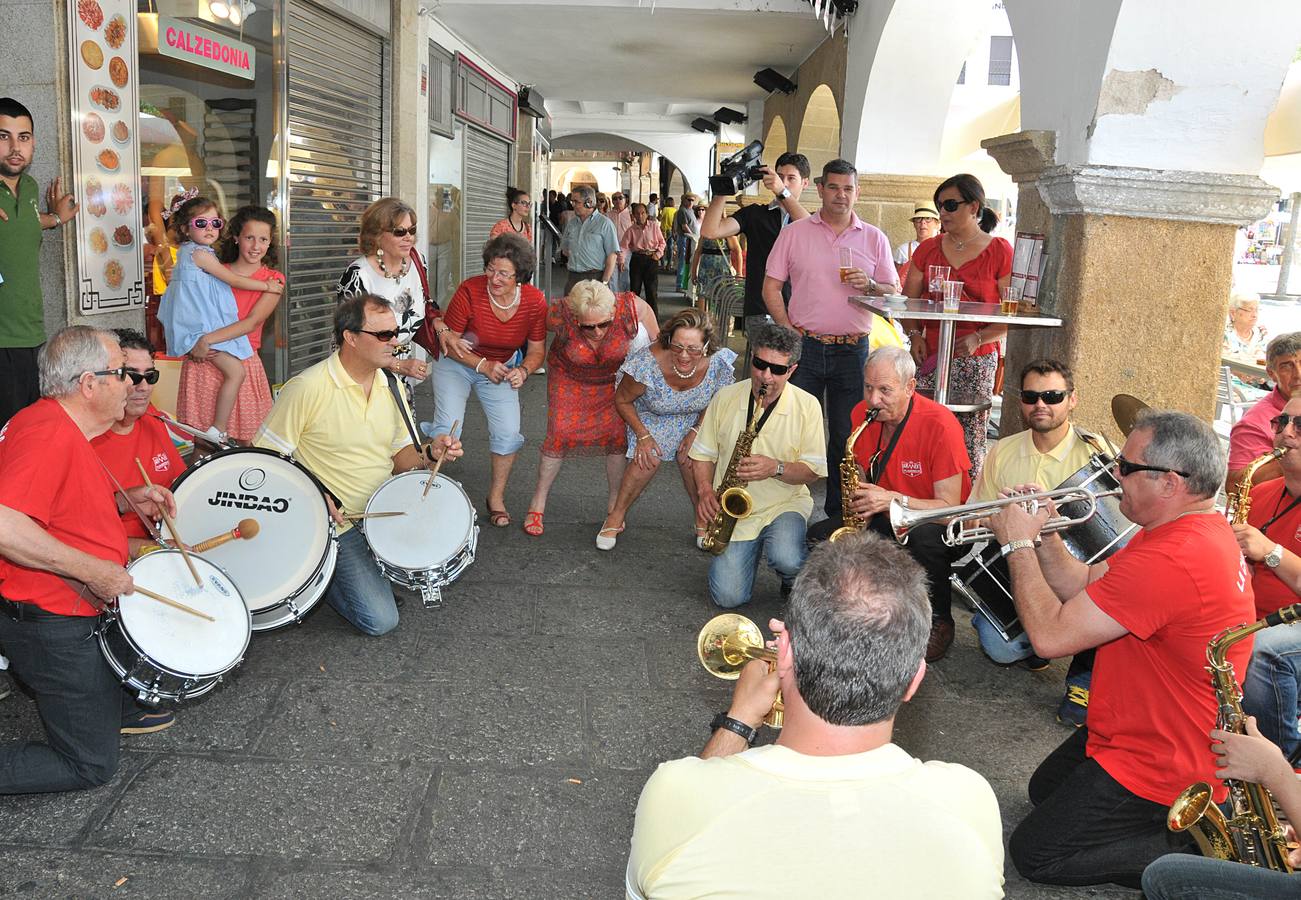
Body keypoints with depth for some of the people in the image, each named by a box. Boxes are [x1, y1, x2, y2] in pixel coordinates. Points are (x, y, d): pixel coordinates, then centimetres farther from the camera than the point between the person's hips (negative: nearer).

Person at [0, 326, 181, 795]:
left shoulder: (63, 427, 9)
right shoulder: (49, 432, -24)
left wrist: (124, 500, 6)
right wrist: (94, 571, -30)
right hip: (53, 626, -10)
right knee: (91, 765, 1)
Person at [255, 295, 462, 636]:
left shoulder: (391, 388, 3)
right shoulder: (307, 387, -18)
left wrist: (430, 452, -11)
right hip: (337, 522, -6)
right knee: (380, 619, -15)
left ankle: (376, 563, 19)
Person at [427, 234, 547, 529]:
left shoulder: (535, 301, -18)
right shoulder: (469, 291, -26)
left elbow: (536, 350, -4)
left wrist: (522, 371, -25)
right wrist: (482, 365, -27)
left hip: (501, 369, 2)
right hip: (457, 363, -2)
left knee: (508, 432, -9)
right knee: (448, 428, -18)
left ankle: (496, 496, 14)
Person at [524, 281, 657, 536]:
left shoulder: (629, 308, -33)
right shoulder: (560, 317, -34)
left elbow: (645, 309, -9)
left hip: (614, 378, 1)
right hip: (569, 377, -1)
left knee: (618, 434, -6)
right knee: (560, 434, -10)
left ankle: (615, 501, 12)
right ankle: (538, 501, 6)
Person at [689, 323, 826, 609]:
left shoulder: (807, 406, -5)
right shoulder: (725, 398, 1)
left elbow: (813, 470, -5)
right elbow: (703, 454, 9)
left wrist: (775, 467, -24)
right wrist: (705, 490, -10)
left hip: (785, 503, -2)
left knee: (786, 560, -33)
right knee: (729, 597, -10)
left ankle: (795, 582, 7)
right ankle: (751, 548, 24)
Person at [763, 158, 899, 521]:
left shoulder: (874, 238, 8)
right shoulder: (794, 233, 5)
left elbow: (895, 291, 10)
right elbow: (771, 286, 5)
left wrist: (871, 285, -12)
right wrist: (788, 332, -6)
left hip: (853, 350, 1)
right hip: (805, 347, -1)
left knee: (847, 436, 4)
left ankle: (839, 514, 15)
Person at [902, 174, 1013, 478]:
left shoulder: (1000, 251, 1)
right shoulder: (927, 249, 13)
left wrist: (978, 338, -14)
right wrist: (915, 334, -3)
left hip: (977, 361, -3)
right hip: (930, 358, 3)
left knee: (971, 440, -4)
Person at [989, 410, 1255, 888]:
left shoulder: (1168, 560, -35)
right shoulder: (1203, 528, 0)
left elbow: (1050, 635, -30)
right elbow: (1084, 587, 6)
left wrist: (1018, 545, -19)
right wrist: (1043, 534, -7)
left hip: (1160, 768, -10)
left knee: (1032, 852, 0)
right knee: (1043, 790, 26)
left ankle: (1190, 848, 2)